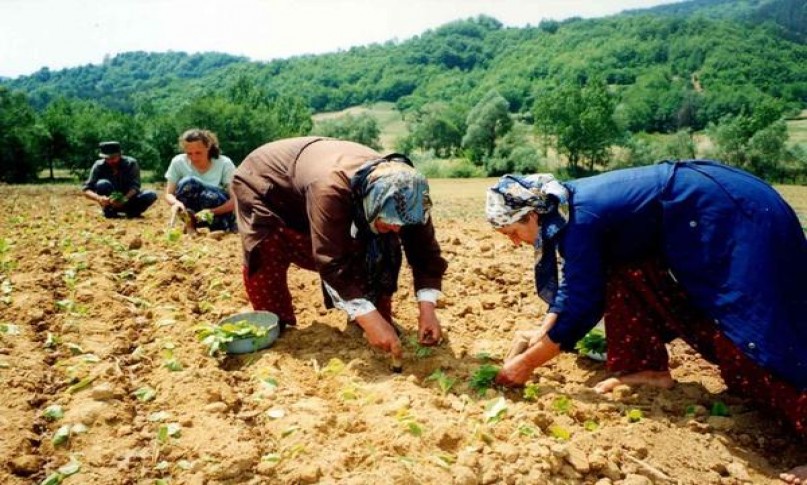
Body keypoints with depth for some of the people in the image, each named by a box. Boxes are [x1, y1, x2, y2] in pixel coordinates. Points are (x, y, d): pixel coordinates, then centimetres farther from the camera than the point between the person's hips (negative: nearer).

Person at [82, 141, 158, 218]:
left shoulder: (131, 163, -14)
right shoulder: (99, 166, -13)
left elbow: (135, 186, -21)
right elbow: (86, 190, -17)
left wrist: (125, 199, -41)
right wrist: (98, 198, -39)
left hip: (128, 198, 0)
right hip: (109, 202, 0)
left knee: (151, 195, -27)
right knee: (102, 184, -31)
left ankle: (133, 211, -1)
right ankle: (109, 211, -9)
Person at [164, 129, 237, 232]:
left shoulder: (225, 164, -15)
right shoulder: (178, 162, -10)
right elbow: (168, 194, -6)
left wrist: (211, 211, -34)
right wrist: (176, 202, -30)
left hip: (220, 211, -2)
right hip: (192, 213, 2)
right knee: (187, 182, -26)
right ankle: (190, 224, -13)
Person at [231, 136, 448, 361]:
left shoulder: (399, 194, -27)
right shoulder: (331, 189, -47)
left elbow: (424, 248, -20)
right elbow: (332, 262, -46)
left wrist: (426, 308, -31)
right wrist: (369, 319, -50)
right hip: (262, 182, -5)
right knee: (267, 258, -23)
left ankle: (381, 319, 3)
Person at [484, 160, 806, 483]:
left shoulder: (580, 218, -22)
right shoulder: (566, 205, 7)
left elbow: (580, 306, -19)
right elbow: (574, 286, 18)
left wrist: (527, 362, -11)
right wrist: (542, 332, 15)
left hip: (729, 216, -10)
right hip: (700, 221, 10)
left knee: (746, 336, -12)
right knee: (628, 269, 11)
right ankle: (649, 369, 14)